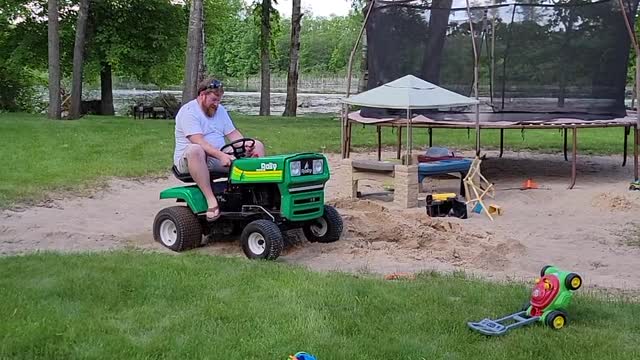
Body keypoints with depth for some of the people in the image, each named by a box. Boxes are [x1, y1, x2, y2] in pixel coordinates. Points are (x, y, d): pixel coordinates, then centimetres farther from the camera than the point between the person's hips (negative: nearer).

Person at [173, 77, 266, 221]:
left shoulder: (219, 110, 14)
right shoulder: (188, 111, -12)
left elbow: (233, 134, 10)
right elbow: (199, 142, -25)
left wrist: (246, 146, -11)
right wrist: (221, 155, -38)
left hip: (219, 157, 7)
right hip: (188, 159, -7)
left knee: (258, 146, -2)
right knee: (195, 150, -44)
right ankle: (211, 200, -42)